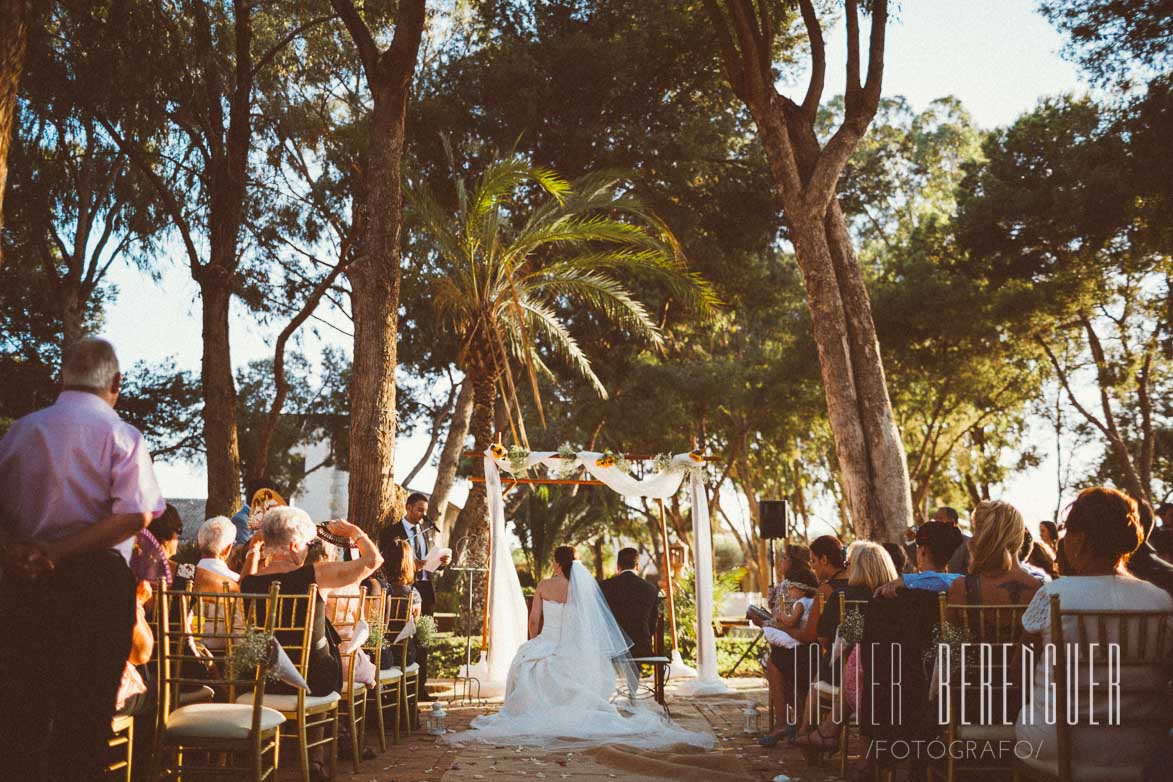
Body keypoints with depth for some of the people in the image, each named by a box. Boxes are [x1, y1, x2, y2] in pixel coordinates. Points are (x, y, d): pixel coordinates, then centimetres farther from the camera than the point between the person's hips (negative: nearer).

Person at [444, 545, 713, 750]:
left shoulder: (544, 585, -4)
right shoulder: (583, 586, -2)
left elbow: (534, 620, -2)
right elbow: (589, 621, 1)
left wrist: (534, 644, 15)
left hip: (547, 644, -1)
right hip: (575, 648, 1)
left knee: (523, 662, 28)